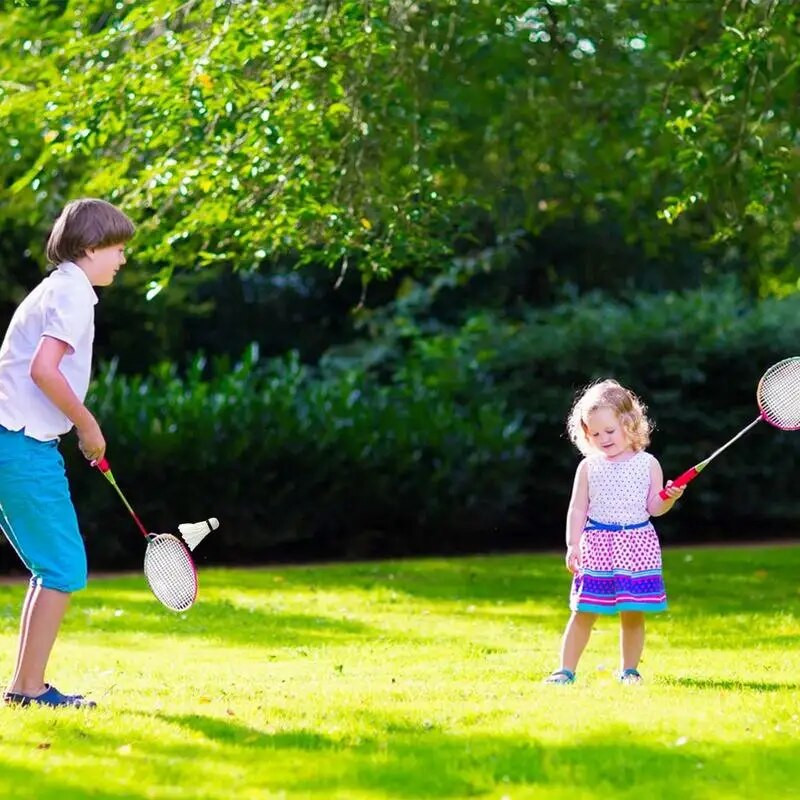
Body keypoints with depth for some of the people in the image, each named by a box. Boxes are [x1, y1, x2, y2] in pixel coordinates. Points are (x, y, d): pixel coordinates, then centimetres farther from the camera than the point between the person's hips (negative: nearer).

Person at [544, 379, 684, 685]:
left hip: (636, 545, 0)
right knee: (583, 612, 1)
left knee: (633, 614, 4)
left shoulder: (647, 464, 3)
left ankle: (629, 670, 17)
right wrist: (573, 545, -5)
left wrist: (670, 498, -18)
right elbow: (578, 510, 4)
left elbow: (654, 508, 2)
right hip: (596, 545, 0)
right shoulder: (588, 467, 4)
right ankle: (566, 670, 8)